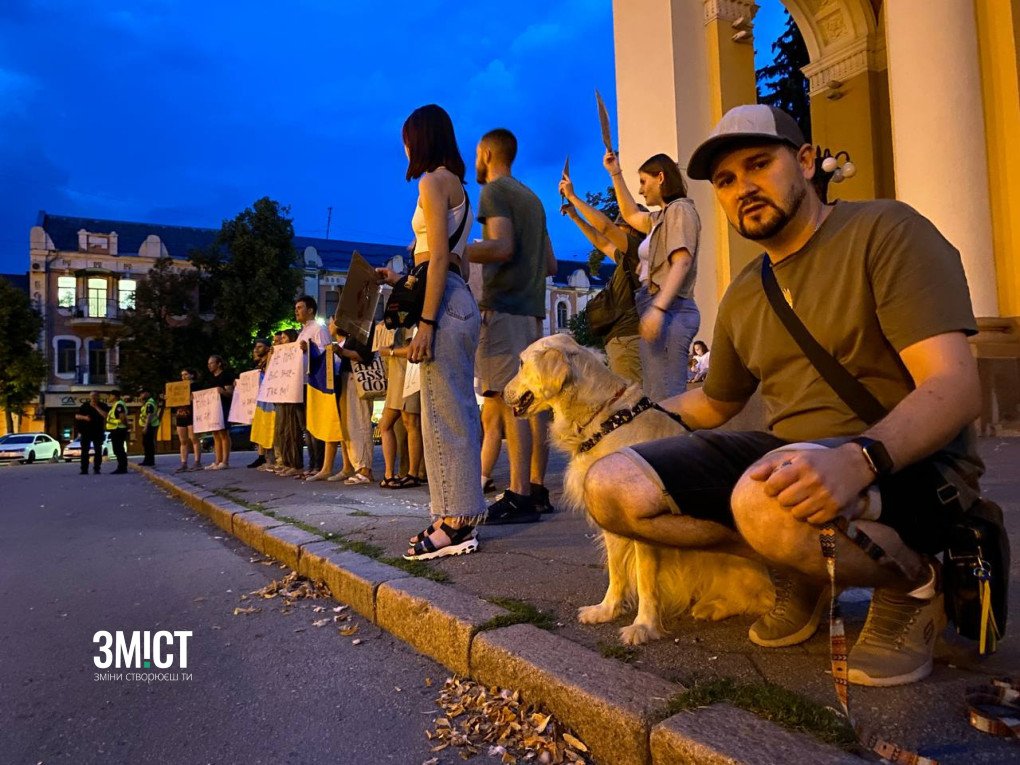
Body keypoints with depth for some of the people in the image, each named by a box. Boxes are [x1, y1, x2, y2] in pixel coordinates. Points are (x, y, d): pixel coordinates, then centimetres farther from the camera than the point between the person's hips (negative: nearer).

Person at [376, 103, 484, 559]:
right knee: (455, 411, 9)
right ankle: (458, 515, 16)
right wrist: (402, 281, 24)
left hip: (444, 302, -10)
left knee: (445, 413, -9)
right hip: (458, 299, 10)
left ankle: (456, 523, -5)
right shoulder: (457, 185, 22)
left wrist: (426, 322, -19)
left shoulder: (433, 181, -5)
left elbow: (439, 259, -15)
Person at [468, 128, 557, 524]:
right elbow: (551, 264, 23)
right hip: (532, 307, 9)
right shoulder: (532, 197, 25)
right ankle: (537, 488, 10)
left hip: (503, 306, -9)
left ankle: (519, 496, -14)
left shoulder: (495, 190, -1)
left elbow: (501, 248, -17)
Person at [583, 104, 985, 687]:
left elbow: (956, 385, -18)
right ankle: (797, 568, 2)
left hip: (910, 465, -6)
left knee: (765, 500, -40)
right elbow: (714, 405, 27)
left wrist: (858, 459, -37)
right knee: (613, 486, -12)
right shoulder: (742, 298, 13)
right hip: (787, 457, 6)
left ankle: (915, 584, -6)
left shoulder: (886, 230, -6)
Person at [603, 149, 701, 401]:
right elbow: (631, 215, 43)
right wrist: (616, 174, 37)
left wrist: (658, 307, -26)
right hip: (658, 308, 10)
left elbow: (682, 262, -15)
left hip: (669, 310, -10)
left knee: (665, 399, -17)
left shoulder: (680, 209, -2)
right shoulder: (661, 217, 25)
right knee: (656, 398, 7)